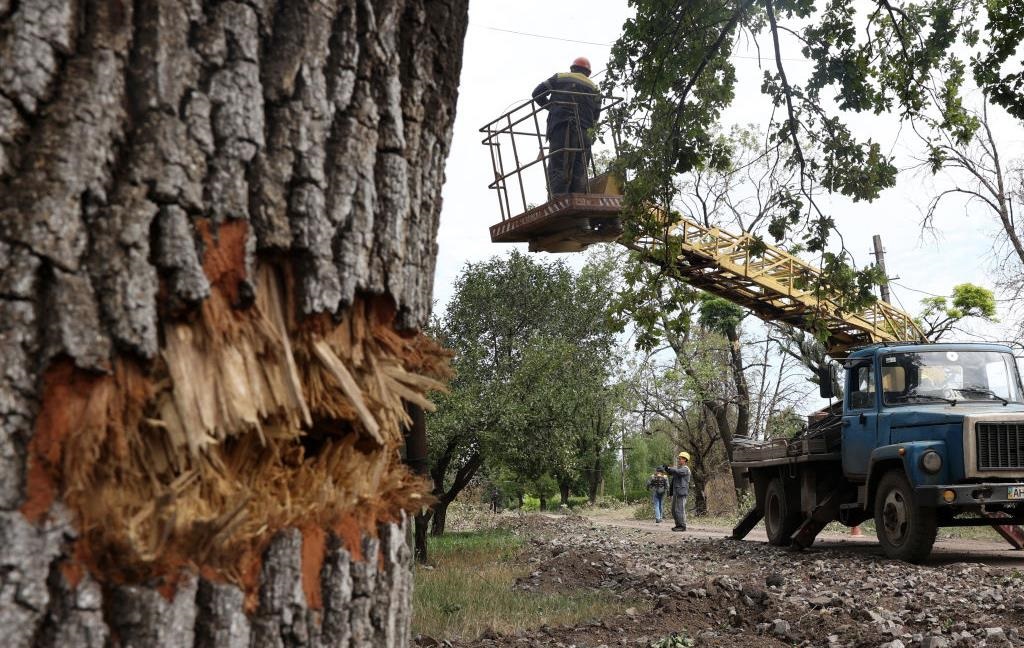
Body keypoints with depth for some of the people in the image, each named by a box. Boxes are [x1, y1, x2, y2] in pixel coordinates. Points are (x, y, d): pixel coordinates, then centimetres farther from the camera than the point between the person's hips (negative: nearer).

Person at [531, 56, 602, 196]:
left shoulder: (559, 78, 14)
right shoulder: (593, 87, 18)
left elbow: (537, 93, 13)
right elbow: (596, 114, 12)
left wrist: (550, 106, 28)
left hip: (560, 128, -2)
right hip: (583, 133, 2)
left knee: (558, 168, -9)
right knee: (579, 172, 2)